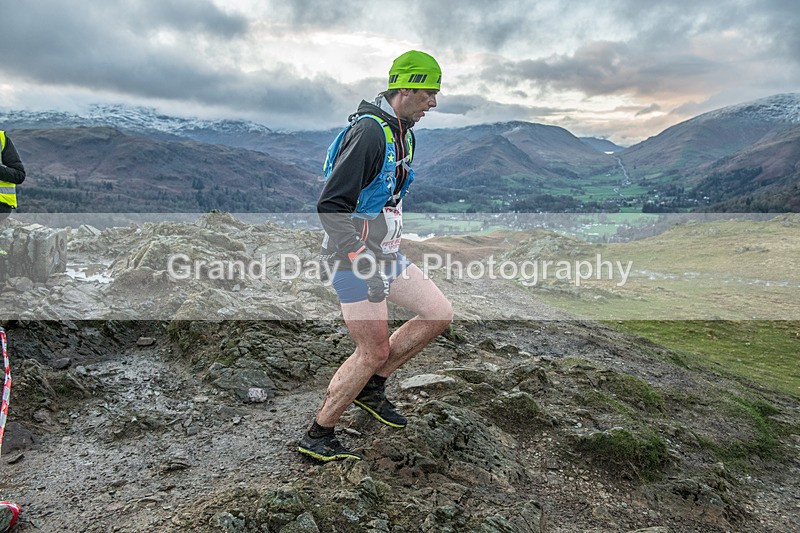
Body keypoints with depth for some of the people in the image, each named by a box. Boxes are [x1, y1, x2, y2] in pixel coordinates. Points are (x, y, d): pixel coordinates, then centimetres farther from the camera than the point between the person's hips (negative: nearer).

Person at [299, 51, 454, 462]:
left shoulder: (402, 132, 11)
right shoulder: (369, 131, -21)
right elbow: (330, 205, -26)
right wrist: (363, 263, -28)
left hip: (383, 253, 9)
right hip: (354, 257, -9)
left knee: (440, 314, 7)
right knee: (374, 352, -4)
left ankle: (372, 388, 21)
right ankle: (316, 437, 15)